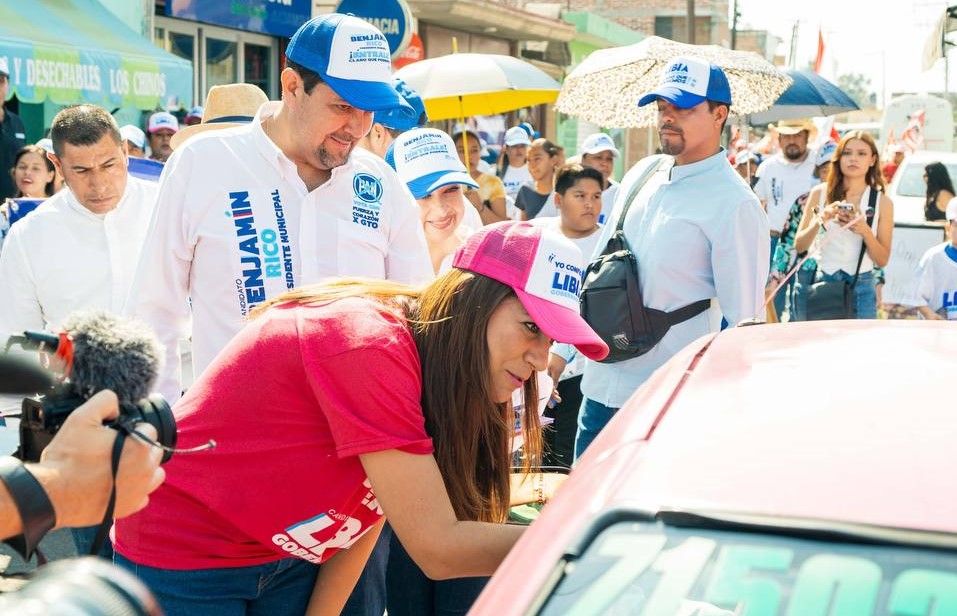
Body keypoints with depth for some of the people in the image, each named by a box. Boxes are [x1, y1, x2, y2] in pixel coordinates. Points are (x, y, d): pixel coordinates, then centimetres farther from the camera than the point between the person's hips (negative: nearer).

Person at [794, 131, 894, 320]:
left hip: (861, 287, 0)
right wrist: (820, 220, -16)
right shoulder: (820, 193, 3)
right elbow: (799, 246, 0)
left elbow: (882, 260, 1)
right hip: (823, 282, 0)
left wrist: (865, 231, -14)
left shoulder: (882, 201, 3)